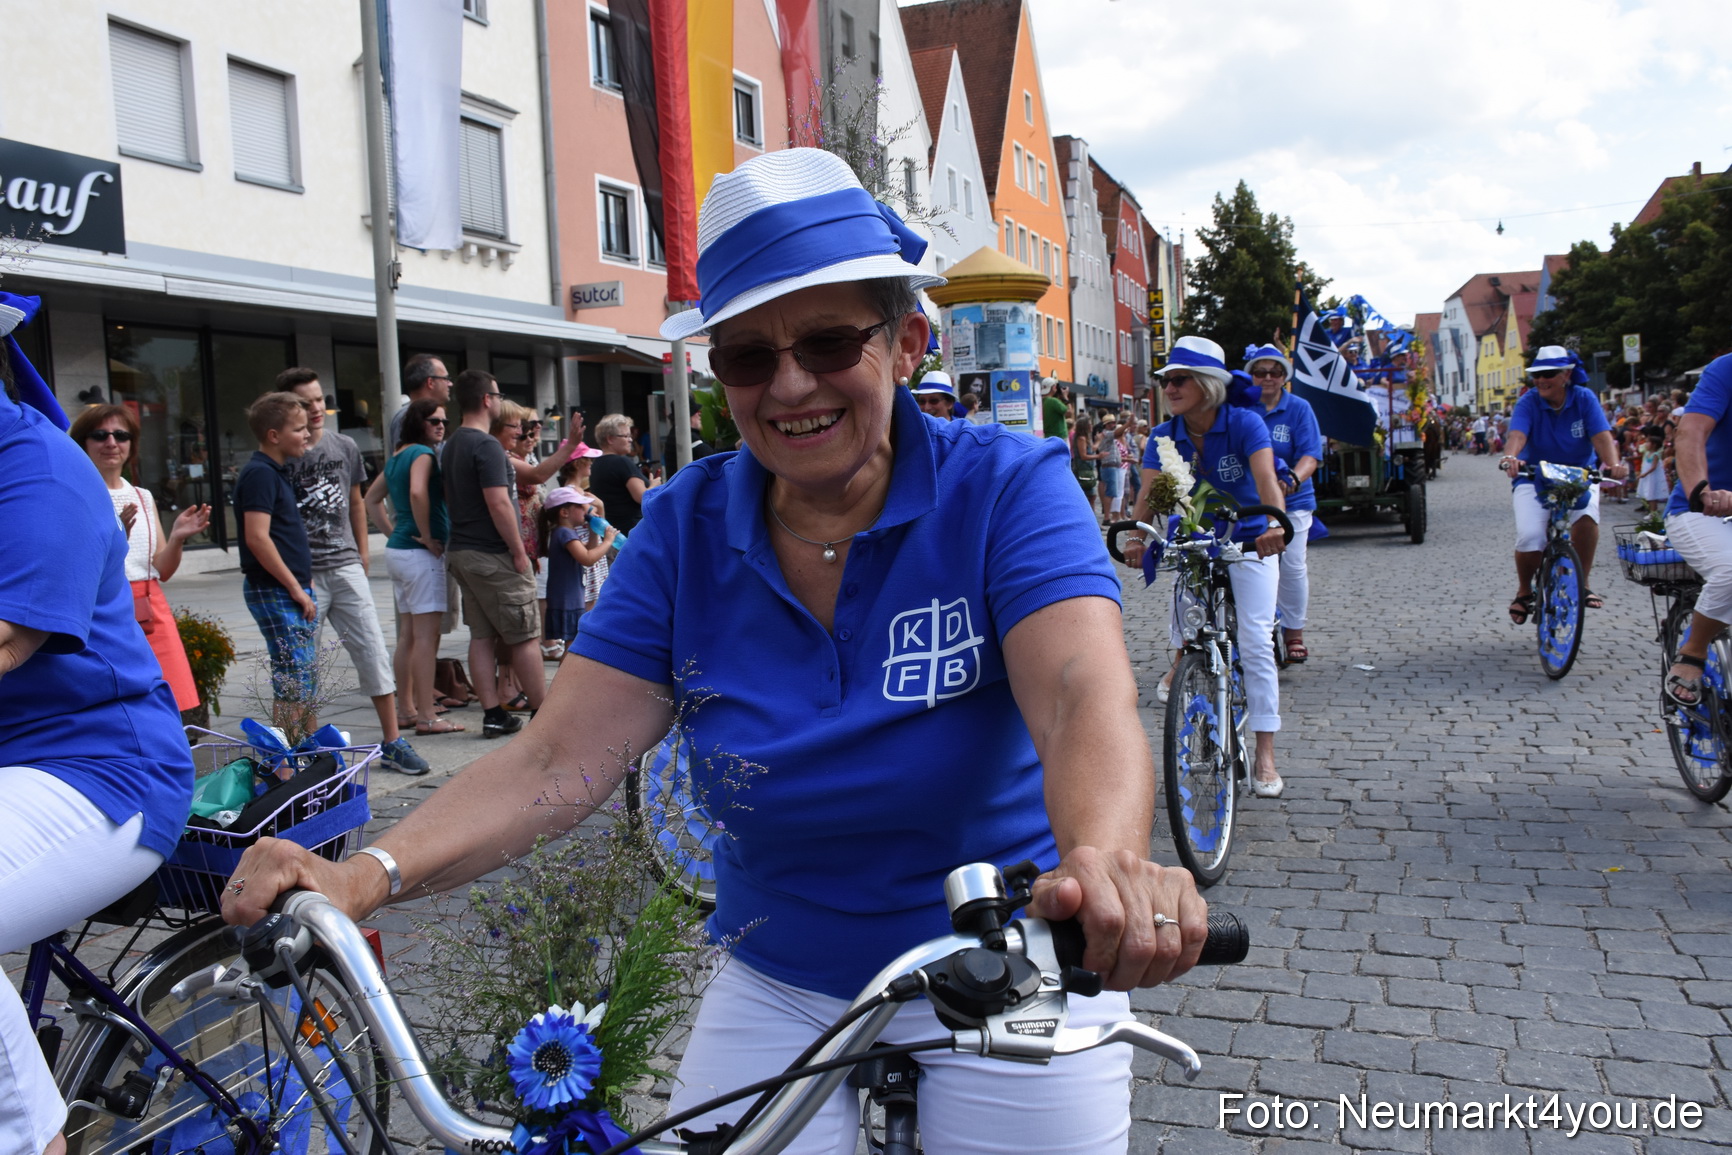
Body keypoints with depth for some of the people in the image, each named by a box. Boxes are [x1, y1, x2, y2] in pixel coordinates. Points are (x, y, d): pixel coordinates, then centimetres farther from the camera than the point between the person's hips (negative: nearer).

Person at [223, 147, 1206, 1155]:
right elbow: (558, 759, -14)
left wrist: (1105, 863, -54)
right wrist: (369, 874, -30)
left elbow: (1085, 699, -33)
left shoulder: (1005, 487, -17)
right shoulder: (688, 527, -7)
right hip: (774, 988, 3)